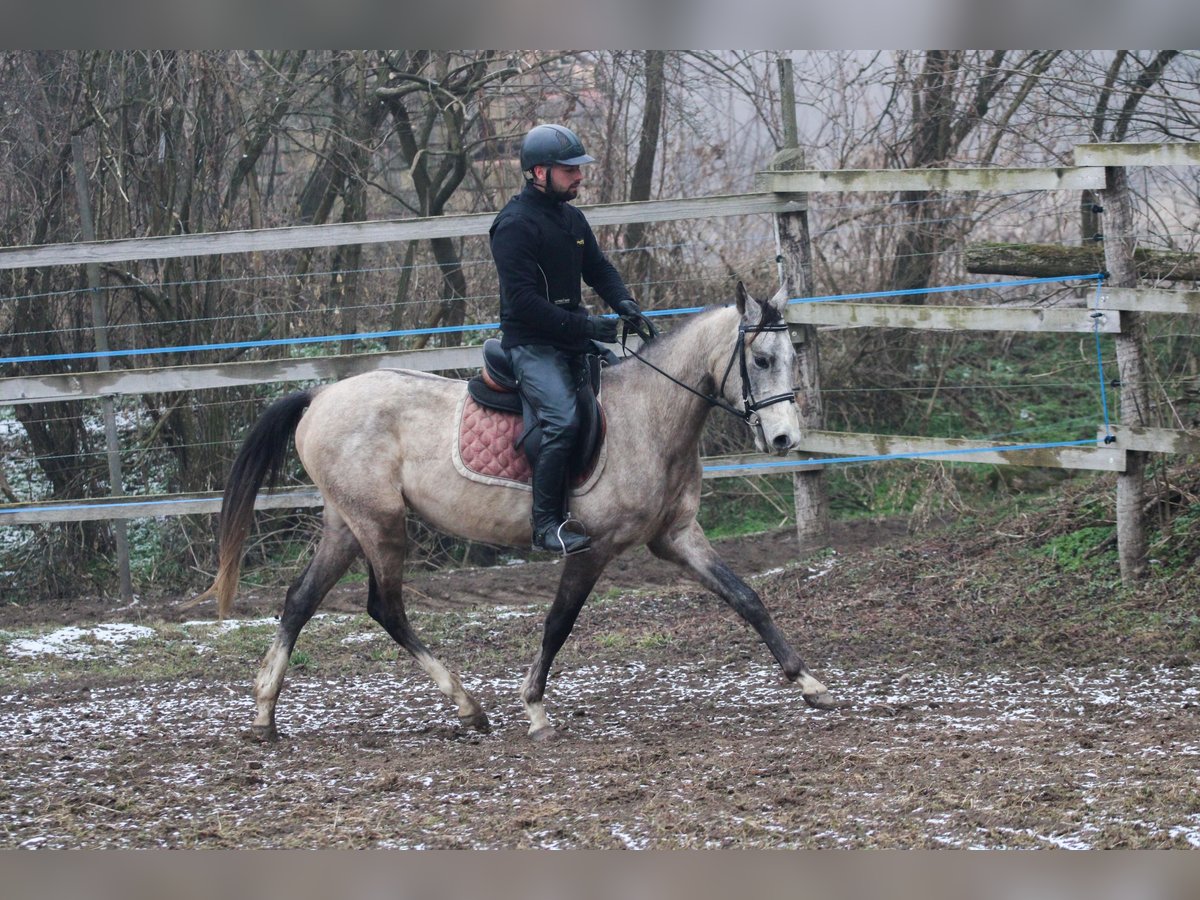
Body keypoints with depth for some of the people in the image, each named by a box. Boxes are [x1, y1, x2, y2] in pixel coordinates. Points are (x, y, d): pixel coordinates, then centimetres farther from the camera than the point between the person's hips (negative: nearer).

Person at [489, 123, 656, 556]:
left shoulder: (571, 218, 14)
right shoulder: (515, 225, -14)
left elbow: (598, 269, 21)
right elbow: (522, 300, -20)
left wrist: (624, 304, -1)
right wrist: (586, 326, -23)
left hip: (571, 341, 9)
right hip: (531, 344, -9)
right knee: (562, 419, -26)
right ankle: (547, 524, -24)